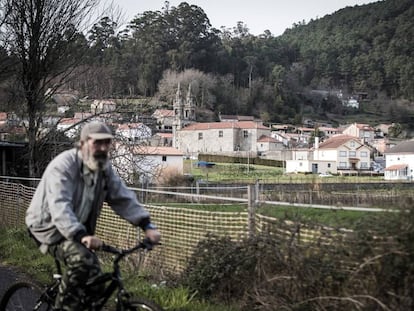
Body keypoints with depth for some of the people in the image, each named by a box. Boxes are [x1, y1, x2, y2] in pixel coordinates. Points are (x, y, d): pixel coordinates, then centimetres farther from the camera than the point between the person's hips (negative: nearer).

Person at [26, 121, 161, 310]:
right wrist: (81, 235, -50)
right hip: (49, 226, -7)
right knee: (81, 259, -32)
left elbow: (124, 198, -4)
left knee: (95, 283, 1)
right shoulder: (64, 165, -24)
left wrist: (147, 225, -19)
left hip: (79, 229, 7)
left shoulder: (105, 169, -1)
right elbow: (59, 206, -36)